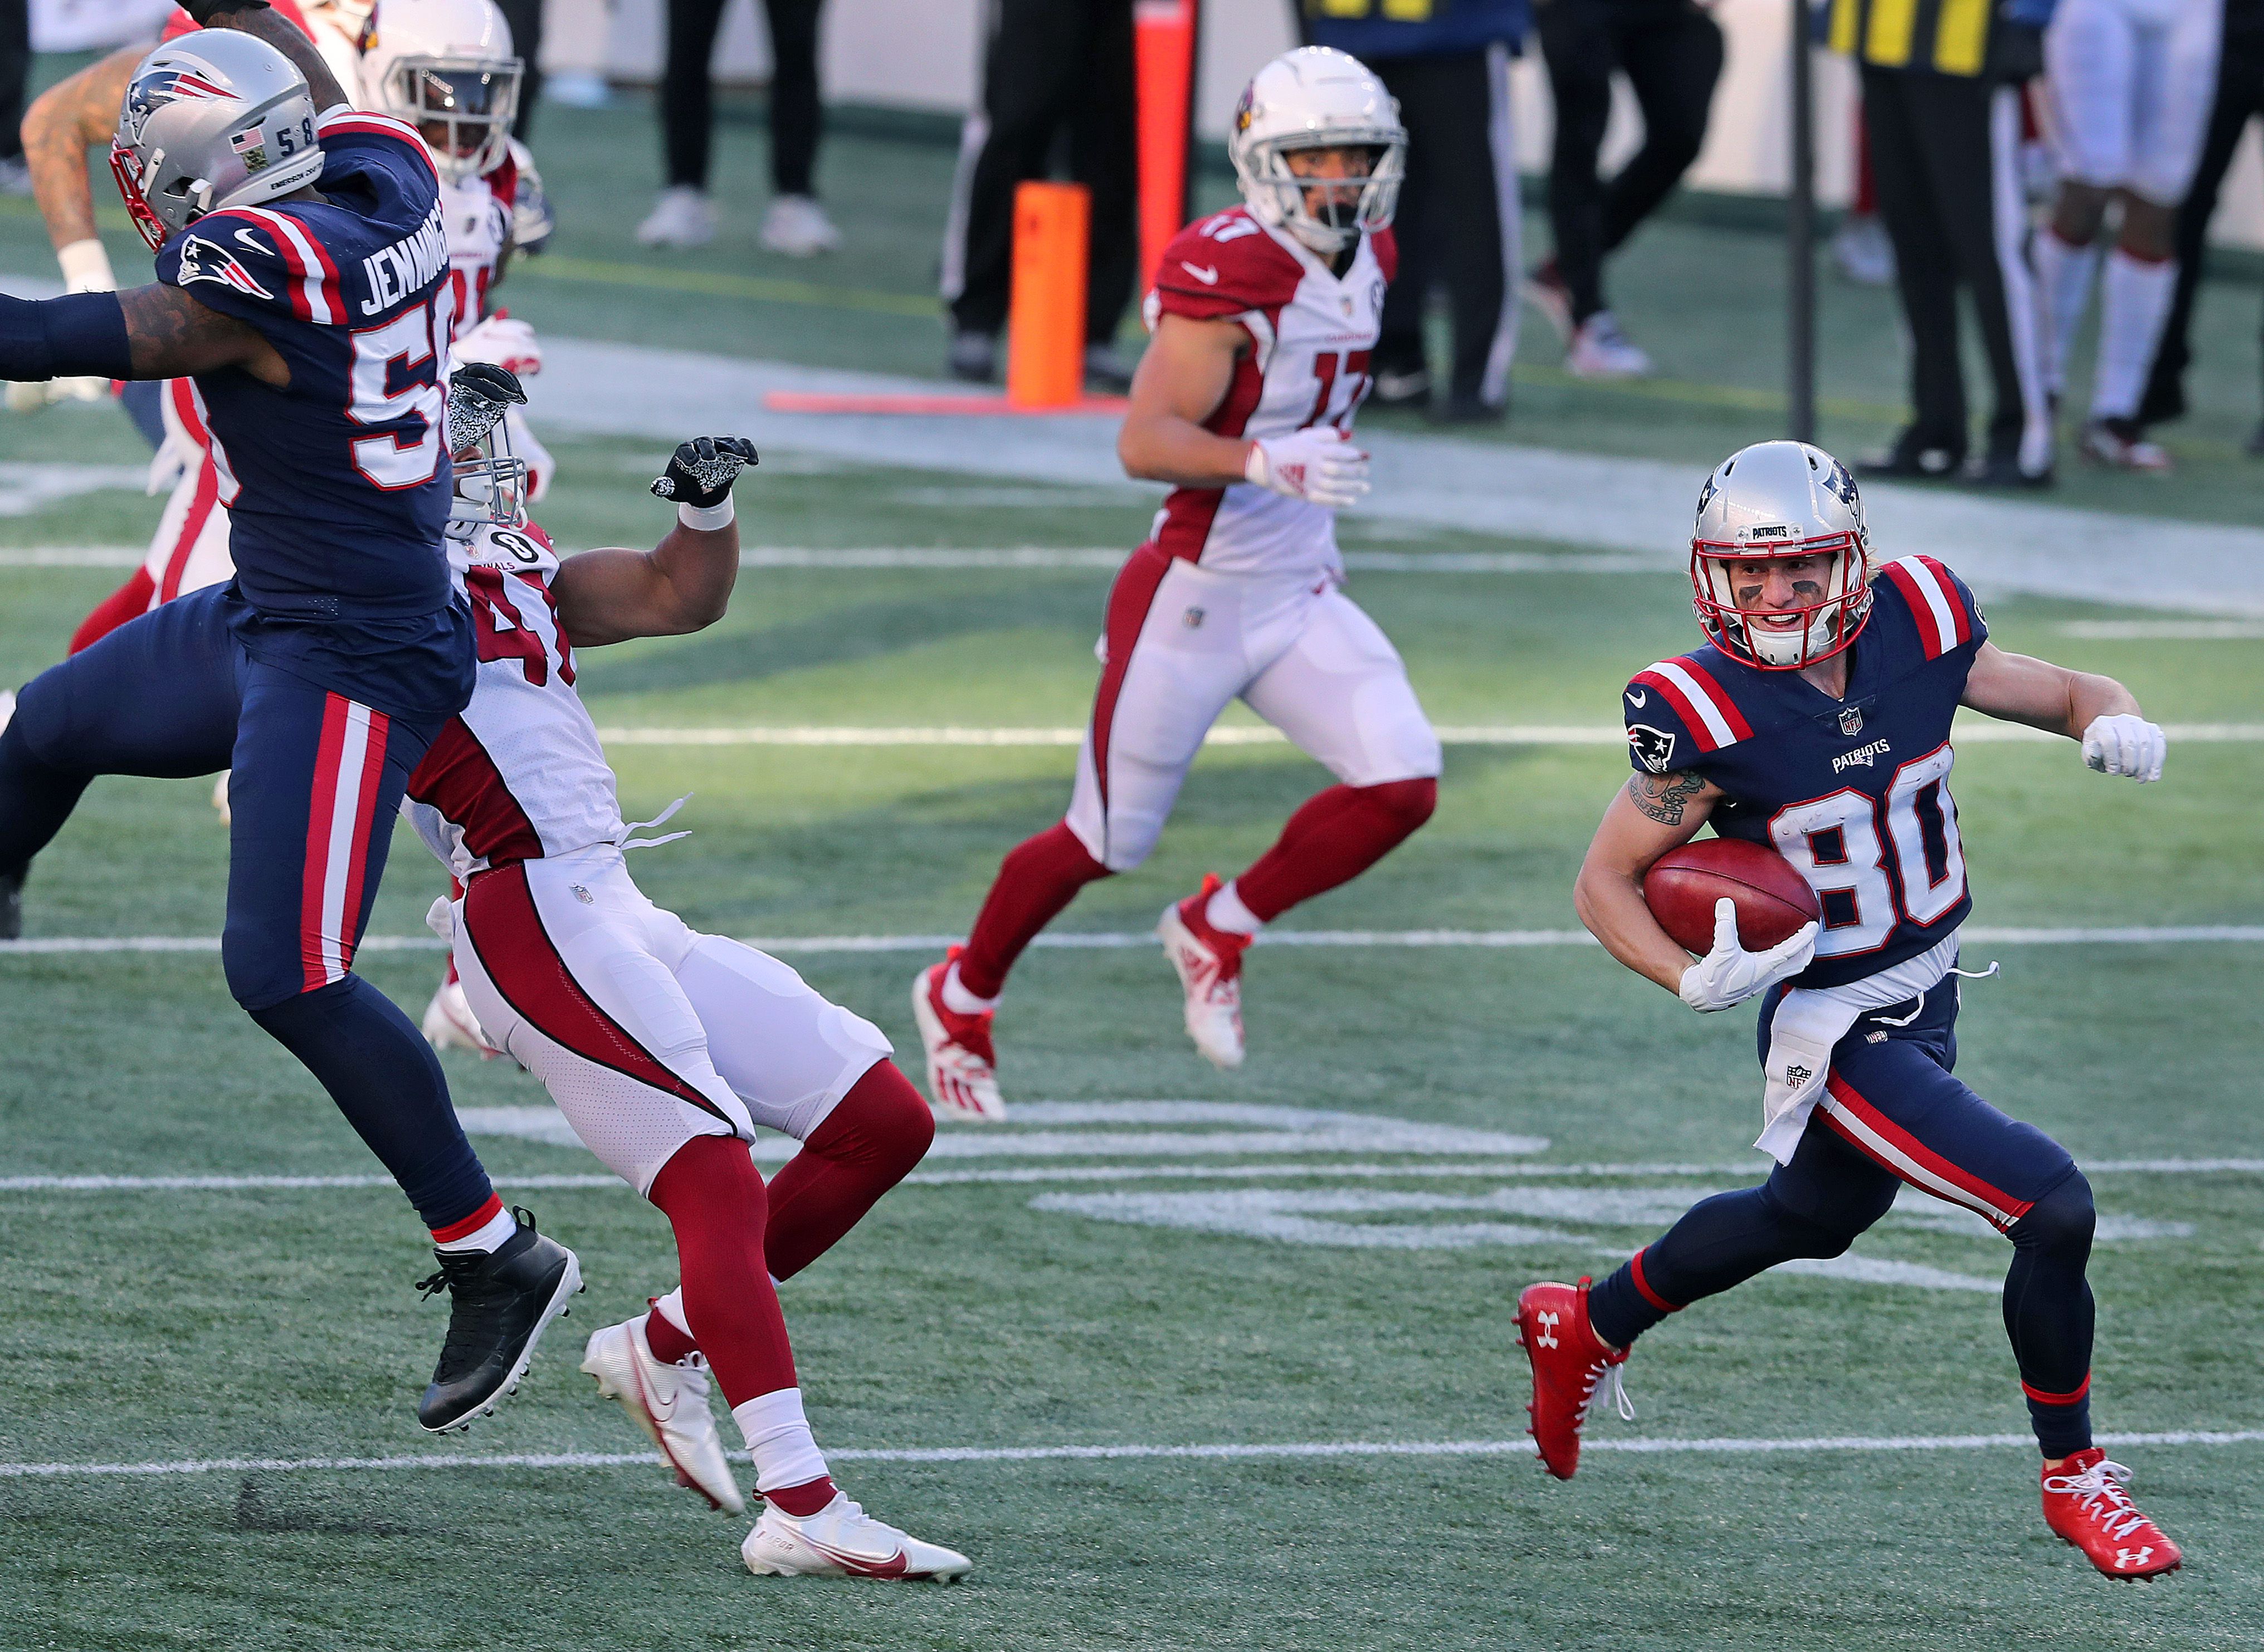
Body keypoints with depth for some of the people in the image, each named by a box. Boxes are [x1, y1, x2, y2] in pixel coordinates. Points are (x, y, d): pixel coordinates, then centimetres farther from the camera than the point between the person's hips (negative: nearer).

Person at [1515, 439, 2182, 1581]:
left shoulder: (1917, 633, -10)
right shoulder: (1706, 713, -23)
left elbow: (2074, 695, 3)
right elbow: (1605, 883, -12)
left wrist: (2116, 726, -21)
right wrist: (1697, 981, -30)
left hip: (1928, 995, 7)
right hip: (1835, 1037, -7)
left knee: (1815, 1217, 30)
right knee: (2054, 1208, -16)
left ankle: (1587, 1327, 52)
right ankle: (2073, 1479, 5)